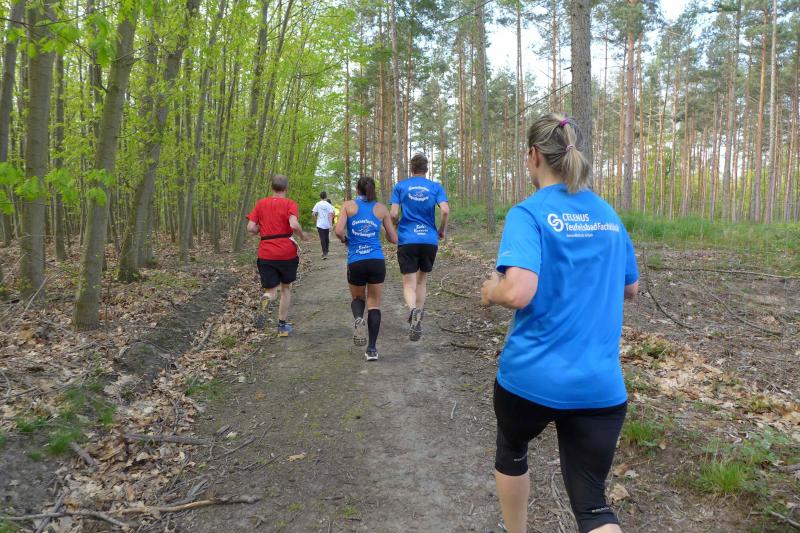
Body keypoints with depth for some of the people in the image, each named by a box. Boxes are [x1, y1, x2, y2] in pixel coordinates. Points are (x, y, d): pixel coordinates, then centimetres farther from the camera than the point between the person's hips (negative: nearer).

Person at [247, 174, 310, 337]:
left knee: (271, 291, 9)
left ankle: (267, 300, -28)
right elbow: (294, 225, -20)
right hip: (287, 253, -1)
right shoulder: (289, 204, -3)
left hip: (265, 254, 2)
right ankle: (283, 326, 21)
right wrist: (302, 236, -1)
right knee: (286, 288, 19)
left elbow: (251, 228, 0)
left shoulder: (260, 203, 7)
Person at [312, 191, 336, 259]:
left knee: (322, 239, -1)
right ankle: (326, 252, 26)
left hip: (320, 224, -1)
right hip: (327, 225, 1)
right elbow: (330, 215, -9)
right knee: (327, 238, 16)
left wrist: (316, 219, 10)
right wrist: (331, 225, -9)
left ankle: (325, 253, -9)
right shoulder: (329, 205, -2)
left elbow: (313, 213, -8)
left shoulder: (317, 204, -2)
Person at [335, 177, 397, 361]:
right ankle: (372, 349, 2)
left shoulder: (348, 205, 4)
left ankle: (358, 319, -10)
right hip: (377, 261, 0)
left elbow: (338, 231, -10)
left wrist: (344, 239, 12)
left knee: (357, 298, 23)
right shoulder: (381, 208, 8)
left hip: (355, 262, 0)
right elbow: (394, 239, 9)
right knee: (374, 304, 10)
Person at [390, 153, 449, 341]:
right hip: (430, 240, 2)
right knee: (422, 280, 19)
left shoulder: (400, 186, 4)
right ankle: (417, 322, 23)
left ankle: (413, 310, -31)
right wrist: (442, 230, 7)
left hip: (407, 241, -1)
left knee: (409, 283, 0)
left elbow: (393, 214, -4)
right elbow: (445, 210, -10)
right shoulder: (436, 187, 5)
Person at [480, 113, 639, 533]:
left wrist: (491, 292, -4)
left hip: (531, 377, -4)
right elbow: (629, 288, 20)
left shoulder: (529, 212, -11)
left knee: (511, 452, 28)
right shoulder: (609, 215, 8)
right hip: (600, 385, 4)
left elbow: (518, 292, -25)